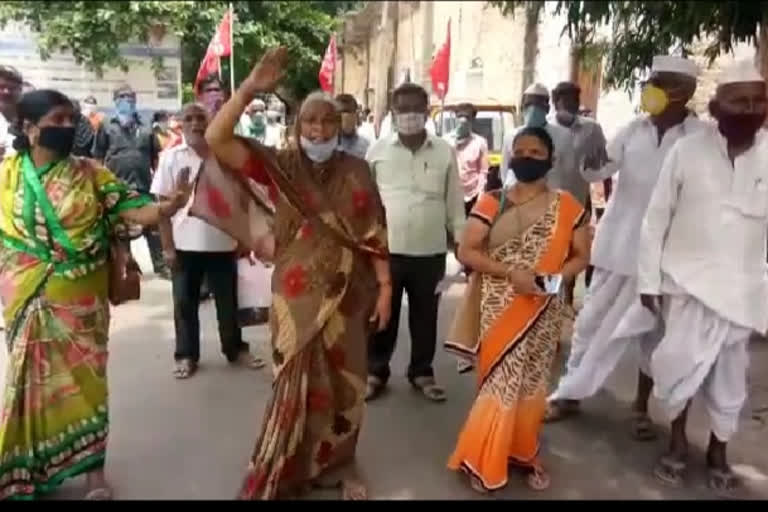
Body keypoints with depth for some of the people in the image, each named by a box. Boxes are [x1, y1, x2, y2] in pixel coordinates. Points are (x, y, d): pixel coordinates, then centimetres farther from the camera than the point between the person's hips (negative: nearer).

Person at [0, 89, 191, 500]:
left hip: (82, 300, -1)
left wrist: (167, 206, -30)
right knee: (34, 380, 12)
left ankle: (94, 471, 20)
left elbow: (132, 211, -12)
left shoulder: (90, 173, -3)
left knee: (85, 378, 7)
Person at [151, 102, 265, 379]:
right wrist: (167, 246, -7)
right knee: (185, 303, 10)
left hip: (223, 243, 1)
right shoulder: (171, 157, -3)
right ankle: (186, 355, 25)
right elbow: (162, 204, -3)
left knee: (228, 301, 13)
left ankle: (236, 349, 29)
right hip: (185, 245, -1)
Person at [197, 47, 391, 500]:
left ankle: (341, 464, 35)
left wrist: (385, 286, -4)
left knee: (344, 382, 13)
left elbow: (375, 233, 0)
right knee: (297, 382, 11)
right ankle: (284, 470, 32)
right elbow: (217, 140, -14)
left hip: (346, 294, 1)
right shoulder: (281, 165, -4)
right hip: (296, 296, -1)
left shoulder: (356, 172, -1)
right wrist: (250, 89, -23)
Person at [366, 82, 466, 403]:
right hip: (386, 250, -1)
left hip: (430, 252, 1)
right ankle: (375, 371, 28)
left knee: (425, 316, 14)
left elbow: (455, 203, 6)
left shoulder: (444, 152, 2)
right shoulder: (377, 151, 1)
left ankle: (421, 372, 31)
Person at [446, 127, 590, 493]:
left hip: (542, 312, 2)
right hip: (498, 310, -2)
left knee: (532, 382, 14)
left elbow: (581, 255, 6)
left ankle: (524, 453, 34)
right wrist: (510, 272, -19)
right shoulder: (491, 203, -3)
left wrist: (557, 276, -15)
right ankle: (485, 461, 20)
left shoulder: (567, 207, 1)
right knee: (499, 383, 2)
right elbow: (465, 251, -7)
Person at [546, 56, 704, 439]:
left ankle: (641, 407, 28)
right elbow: (597, 172, -2)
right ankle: (569, 394, 26)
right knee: (591, 321, 11)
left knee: (652, 330, 10)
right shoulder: (633, 130, 3)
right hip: (617, 244, 3)